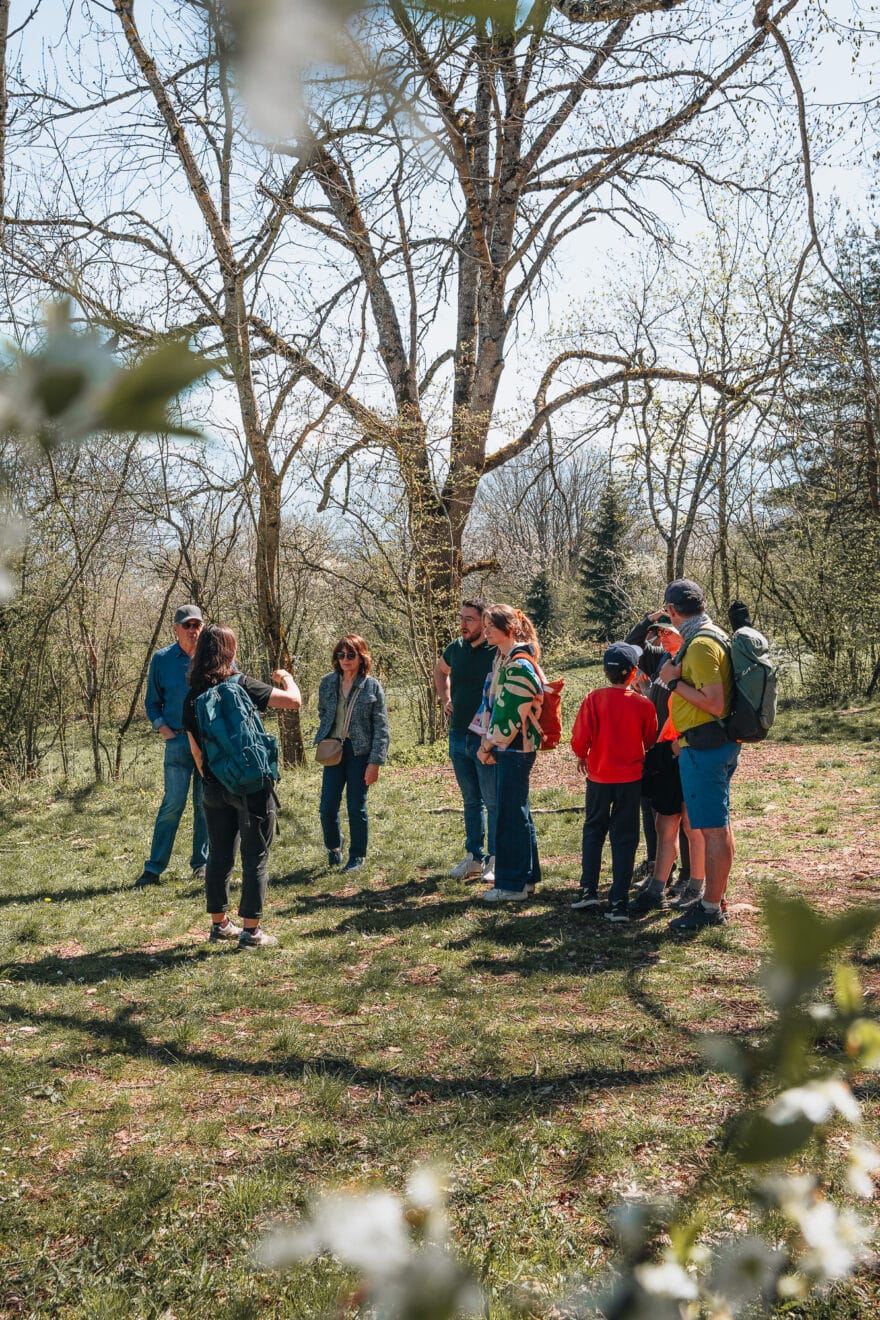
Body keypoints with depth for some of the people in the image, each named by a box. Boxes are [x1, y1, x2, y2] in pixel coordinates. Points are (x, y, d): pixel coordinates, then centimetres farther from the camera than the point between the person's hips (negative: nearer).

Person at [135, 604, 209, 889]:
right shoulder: (162, 659, 5)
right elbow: (152, 702, 13)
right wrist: (163, 728, -1)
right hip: (179, 741, -1)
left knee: (206, 804, 7)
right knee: (173, 803, -5)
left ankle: (201, 862, 19)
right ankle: (154, 868, 2)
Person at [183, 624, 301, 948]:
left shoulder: (192, 696, 4)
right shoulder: (240, 684, -12)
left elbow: (195, 749, 10)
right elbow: (294, 701, -16)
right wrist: (286, 678, 4)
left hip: (215, 786, 5)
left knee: (219, 855, 16)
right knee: (255, 857, 3)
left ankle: (220, 924, 26)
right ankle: (251, 931, 6)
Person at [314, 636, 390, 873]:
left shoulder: (372, 686, -5)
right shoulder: (328, 682, 4)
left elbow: (381, 727, -6)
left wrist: (375, 762, -11)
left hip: (360, 751, -3)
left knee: (356, 807, 2)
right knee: (327, 807, 0)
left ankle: (357, 856, 20)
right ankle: (333, 847, 28)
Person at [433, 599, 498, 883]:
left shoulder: (498, 652, -13)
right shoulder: (456, 648, 6)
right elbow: (440, 671, 29)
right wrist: (446, 700, 15)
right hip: (459, 737, 7)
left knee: (493, 802, 1)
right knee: (471, 801, 15)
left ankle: (496, 861, 10)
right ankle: (474, 857, 24)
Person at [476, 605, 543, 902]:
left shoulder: (519, 664, -17)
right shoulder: (503, 659, 14)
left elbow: (511, 713, -19)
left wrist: (489, 745, -10)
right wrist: (488, 742, 8)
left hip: (515, 748, -10)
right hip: (506, 747, 10)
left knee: (510, 814, -4)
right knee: (518, 812, 15)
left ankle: (512, 884, 4)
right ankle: (527, 877, 26)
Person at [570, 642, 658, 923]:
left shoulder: (593, 699, -12)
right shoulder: (643, 705, -10)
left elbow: (579, 740, -11)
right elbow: (649, 741, 5)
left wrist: (582, 757, 10)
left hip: (599, 776, 1)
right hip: (630, 777, 0)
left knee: (593, 831, 19)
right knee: (624, 839, 6)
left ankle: (589, 890, 18)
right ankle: (618, 903, 4)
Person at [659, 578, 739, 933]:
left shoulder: (701, 645, -19)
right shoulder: (714, 635, 13)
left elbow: (715, 704, -24)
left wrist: (675, 681, -17)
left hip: (704, 745, -11)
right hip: (716, 743, 11)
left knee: (713, 828, -4)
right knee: (718, 825, 16)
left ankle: (711, 909, 3)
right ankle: (715, 898, 27)